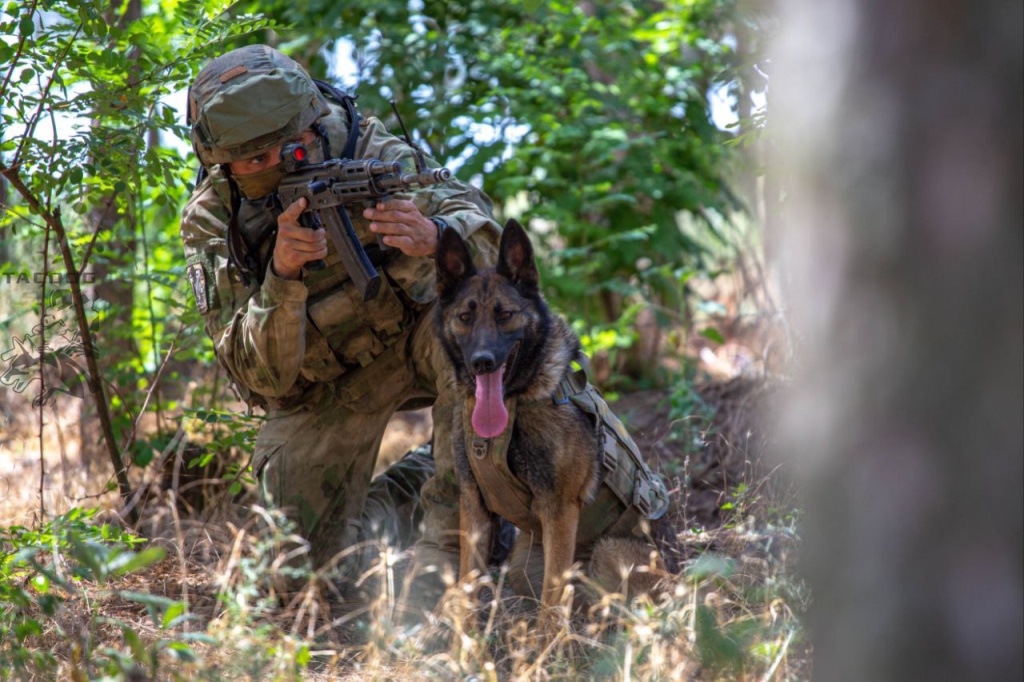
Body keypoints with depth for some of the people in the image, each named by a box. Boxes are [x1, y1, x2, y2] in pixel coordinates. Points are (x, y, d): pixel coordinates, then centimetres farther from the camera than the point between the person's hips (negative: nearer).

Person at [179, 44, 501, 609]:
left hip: (411, 327, -1)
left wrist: (433, 236, -58)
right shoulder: (211, 222, -21)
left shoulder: (370, 153, -23)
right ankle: (416, 481, 23)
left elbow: (481, 230, -34)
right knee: (317, 565, -7)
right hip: (321, 381, 1)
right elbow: (263, 375, -27)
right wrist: (283, 273, -45)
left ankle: (448, 549, -24)